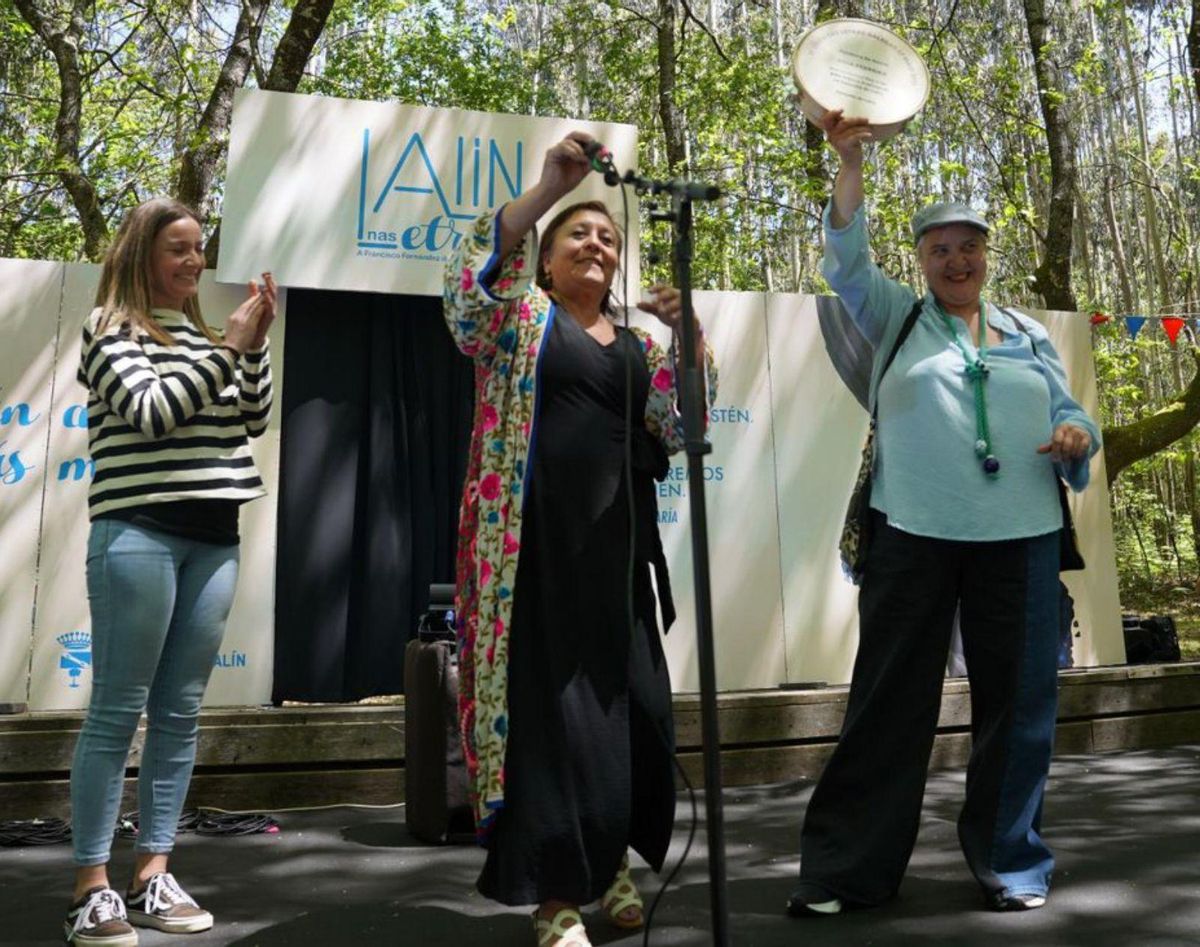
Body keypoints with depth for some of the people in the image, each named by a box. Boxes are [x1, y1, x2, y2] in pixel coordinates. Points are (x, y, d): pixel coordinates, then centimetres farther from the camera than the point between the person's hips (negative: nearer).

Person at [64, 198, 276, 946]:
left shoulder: (203, 338, 19)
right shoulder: (111, 331, 2)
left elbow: (254, 421, 12)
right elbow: (152, 412, -13)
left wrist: (255, 346, 0)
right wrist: (228, 349, -10)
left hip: (213, 538, 6)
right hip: (139, 533, -6)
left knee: (180, 711, 6)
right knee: (117, 712, -4)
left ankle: (153, 874, 14)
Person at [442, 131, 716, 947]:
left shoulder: (638, 344, 18)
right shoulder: (522, 317, 6)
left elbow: (682, 431, 9)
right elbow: (474, 269, -15)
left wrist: (687, 336, -4)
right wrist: (551, 185, -22)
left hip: (617, 545, 5)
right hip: (538, 542, -4)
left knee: (632, 703, 9)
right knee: (551, 707, -1)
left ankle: (611, 862, 30)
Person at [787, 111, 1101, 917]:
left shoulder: (1029, 334, 18)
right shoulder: (894, 316, 11)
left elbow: (1067, 414, 18)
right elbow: (848, 260, -2)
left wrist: (1078, 436, -6)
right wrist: (851, 163, -14)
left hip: (1021, 536, 3)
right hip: (915, 534, -2)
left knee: (1017, 695, 6)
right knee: (891, 697, 0)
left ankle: (1011, 859, 22)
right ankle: (850, 865, 9)